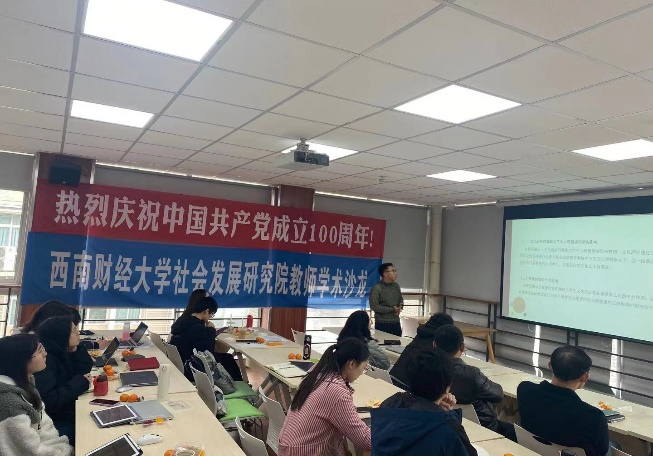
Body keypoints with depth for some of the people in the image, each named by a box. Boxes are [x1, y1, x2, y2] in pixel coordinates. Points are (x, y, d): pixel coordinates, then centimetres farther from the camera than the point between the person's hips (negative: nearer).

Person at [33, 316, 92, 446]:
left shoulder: (59, 353, 4)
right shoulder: (45, 360, -23)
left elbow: (83, 370, 13)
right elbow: (50, 402, -29)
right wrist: (80, 382, -20)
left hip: (66, 414, 9)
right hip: (55, 423, -9)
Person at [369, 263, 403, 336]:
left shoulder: (396, 286, 9)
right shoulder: (376, 288, -12)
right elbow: (374, 306, -17)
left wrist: (400, 306, -2)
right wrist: (392, 309, -16)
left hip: (396, 323, 6)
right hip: (382, 324, -6)